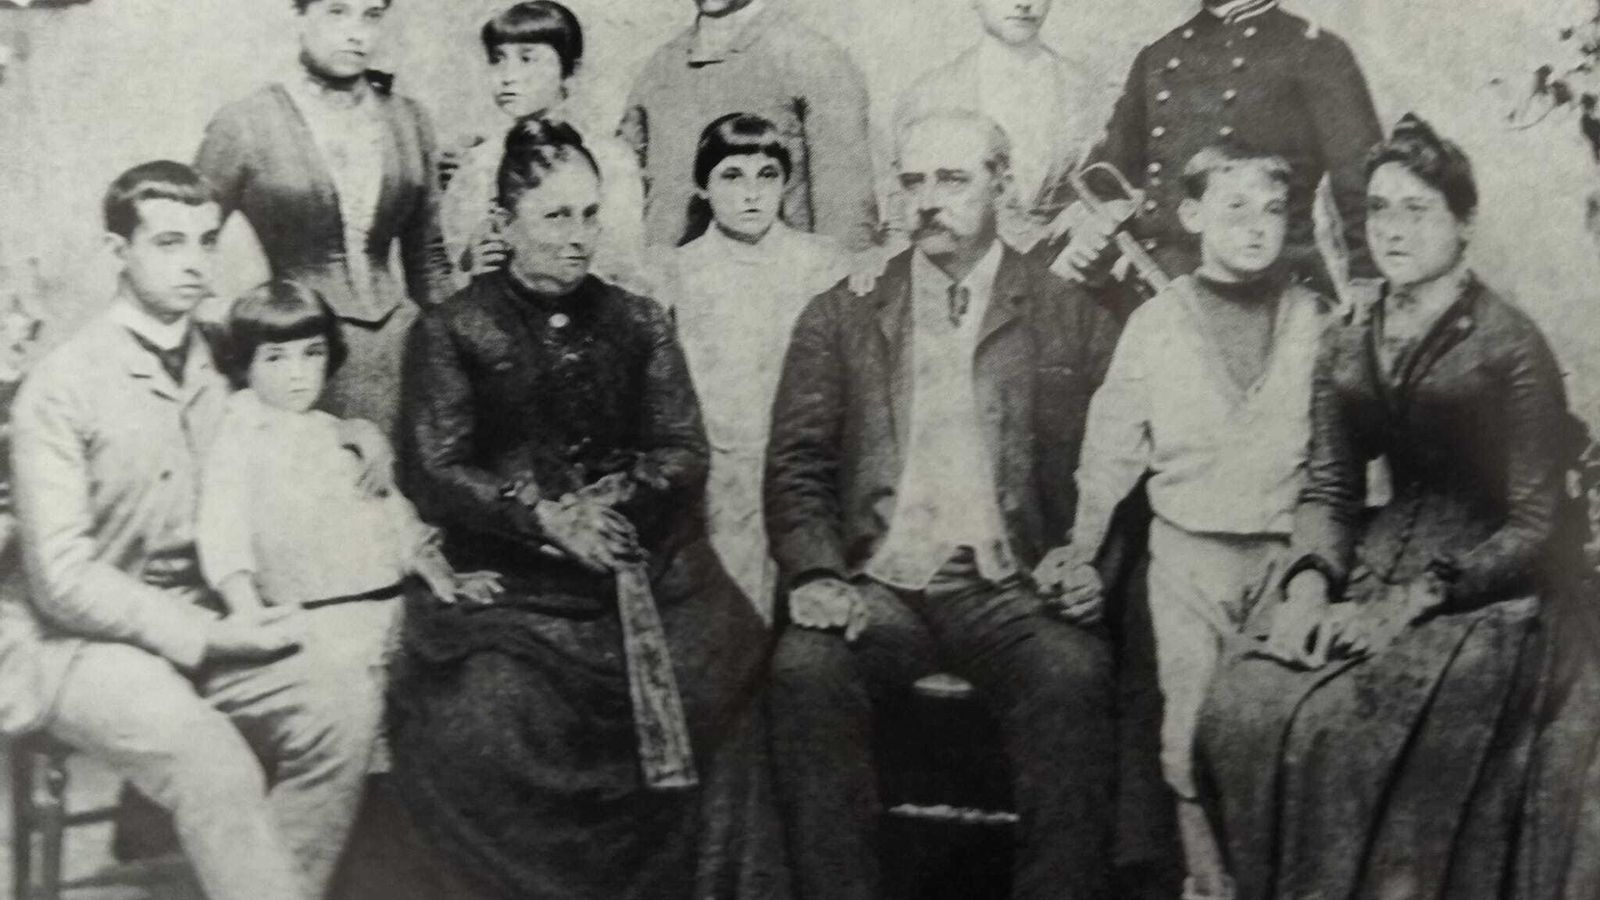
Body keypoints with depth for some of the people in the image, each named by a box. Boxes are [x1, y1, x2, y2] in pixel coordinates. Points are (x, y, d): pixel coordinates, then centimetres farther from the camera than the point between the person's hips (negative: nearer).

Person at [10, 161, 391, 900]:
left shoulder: (219, 368, 9)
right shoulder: (61, 386, -8)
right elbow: (61, 576, -12)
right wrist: (200, 636, -19)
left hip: (204, 629, 5)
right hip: (93, 644, -5)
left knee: (336, 717, -20)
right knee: (212, 758, -33)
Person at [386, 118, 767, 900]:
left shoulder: (638, 323, 16)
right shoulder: (452, 330, 7)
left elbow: (684, 451, 8)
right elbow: (435, 474, -2)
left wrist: (621, 503, -12)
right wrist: (544, 517, -16)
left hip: (638, 567, 3)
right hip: (503, 579, -2)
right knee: (493, 714, -26)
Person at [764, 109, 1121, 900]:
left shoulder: (1071, 317, 11)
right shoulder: (840, 315, 14)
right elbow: (797, 469, 8)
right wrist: (816, 576, -8)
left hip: (1010, 588, -1)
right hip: (879, 586, 1)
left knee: (1072, 673, -31)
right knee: (805, 667, -29)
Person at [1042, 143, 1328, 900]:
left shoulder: (1314, 319, 2)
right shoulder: (1156, 323, 0)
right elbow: (1112, 445, 3)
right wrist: (1081, 552, 3)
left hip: (1287, 548, 0)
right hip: (1189, 547, 0)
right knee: (1192, 729, 3)